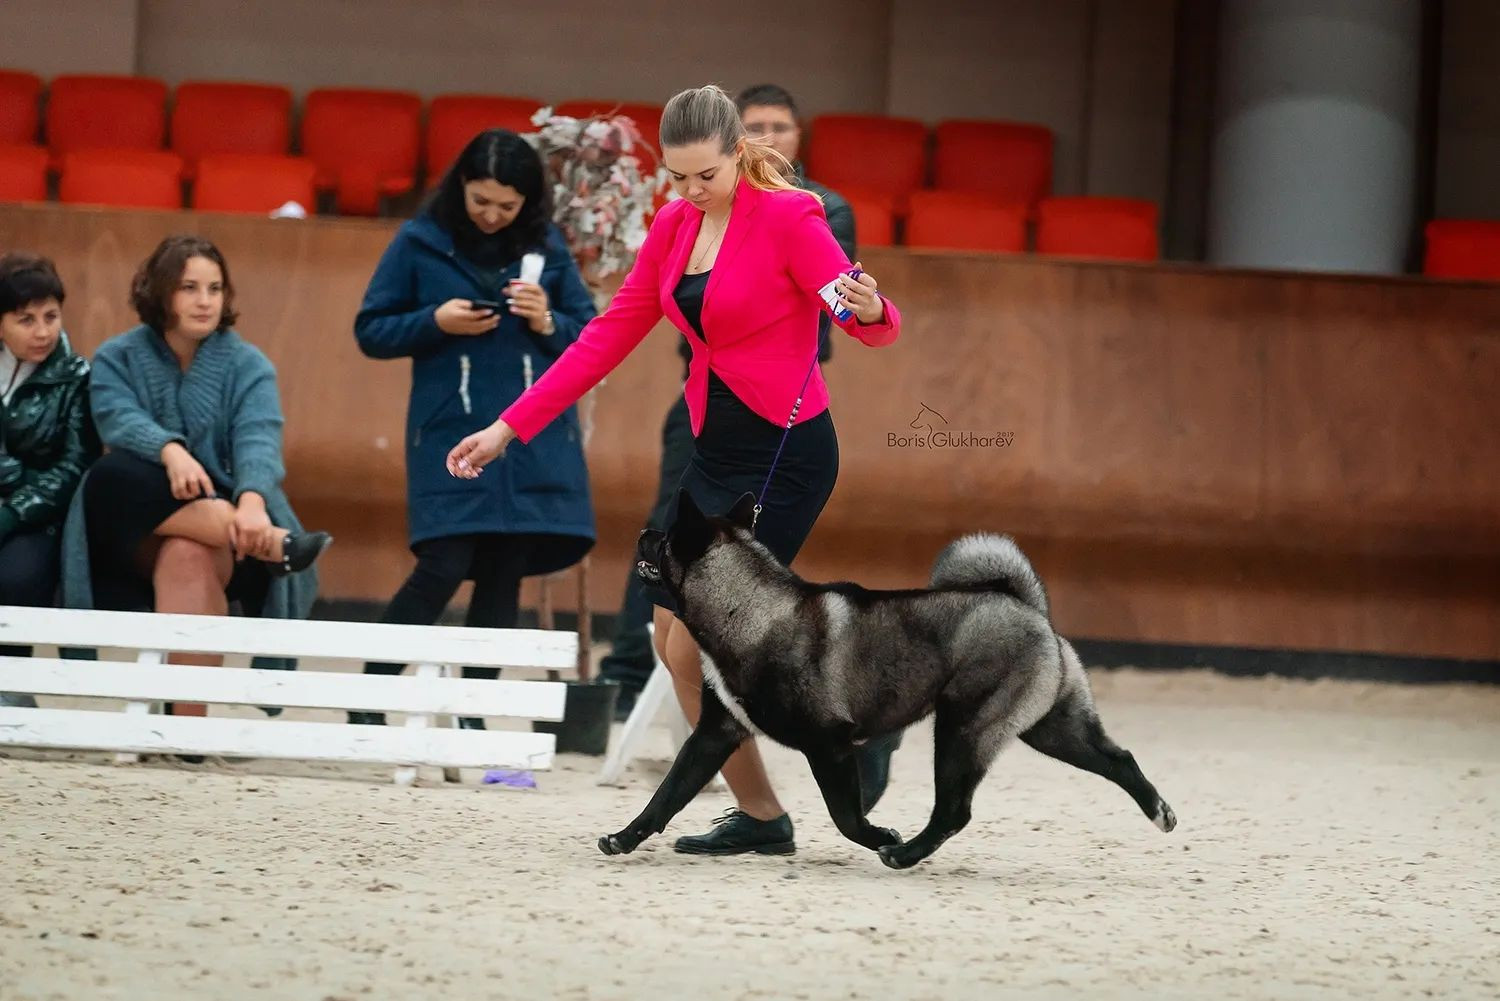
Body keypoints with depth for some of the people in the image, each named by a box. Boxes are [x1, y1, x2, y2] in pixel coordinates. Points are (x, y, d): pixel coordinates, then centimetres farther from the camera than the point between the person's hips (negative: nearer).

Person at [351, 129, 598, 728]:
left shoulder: (547, 247, 6)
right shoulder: (420, 244, 0)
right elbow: (371, 331, 3)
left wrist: (549, 323, -10)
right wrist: (436, 322, -13)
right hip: (451, 433, -3)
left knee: (504, 574, 1)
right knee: (444, 568, -12)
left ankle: (472, 712, 8)